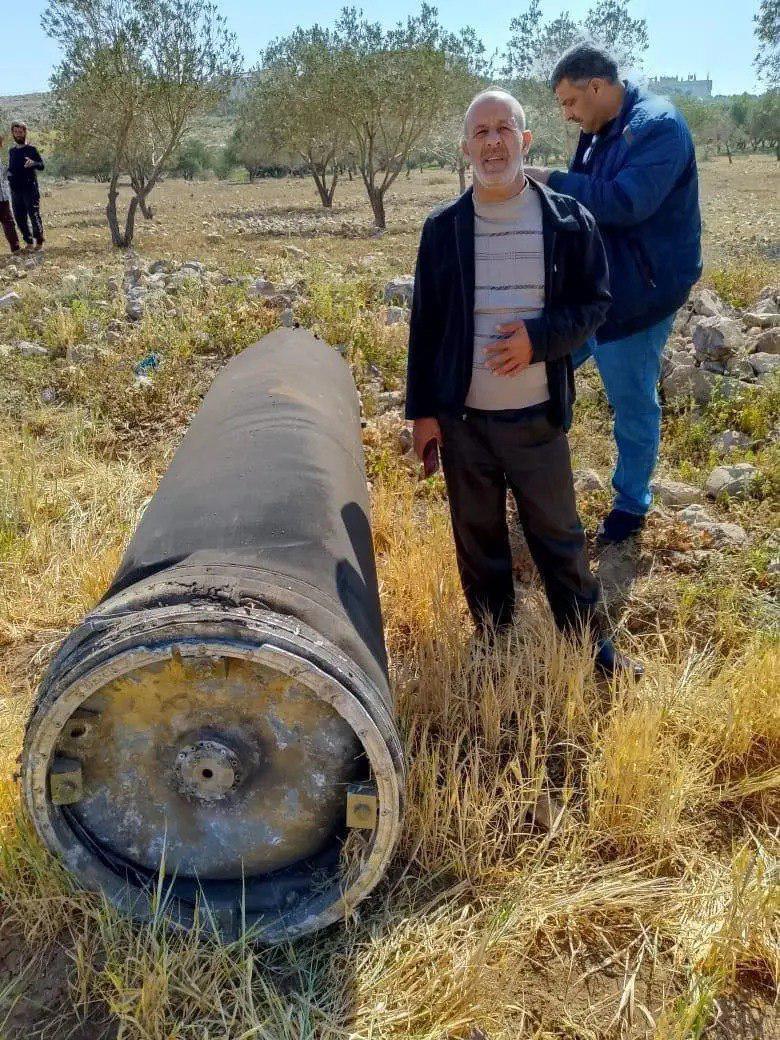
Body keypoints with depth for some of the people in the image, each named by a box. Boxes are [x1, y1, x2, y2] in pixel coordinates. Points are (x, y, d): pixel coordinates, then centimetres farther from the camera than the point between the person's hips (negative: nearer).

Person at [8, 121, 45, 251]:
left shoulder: (31, 149, 1)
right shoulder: (11, 151, 16)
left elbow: (41, 165, -7)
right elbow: (10, 168, 25)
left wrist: (33, 163, -29)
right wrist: (7, 173, 2)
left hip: (30, 188, -5)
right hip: (15, 189, 5)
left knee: (34, 215, -7)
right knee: (20, 217, 5)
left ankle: (39, 241, 3)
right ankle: (28, 242, 15)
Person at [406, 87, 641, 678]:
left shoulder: (568, 220, -3)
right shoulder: (443, 228, 1)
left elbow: (595, 301, 1)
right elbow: (424, 325, 4)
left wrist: (538, 337, -18)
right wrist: (422, 411, 2)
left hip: (538, 417, -1)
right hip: (461, 419, 2)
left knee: (559, 535, 10)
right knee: (478, 538, 14)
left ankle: (590, 642, 28)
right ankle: (493, 642, 32)